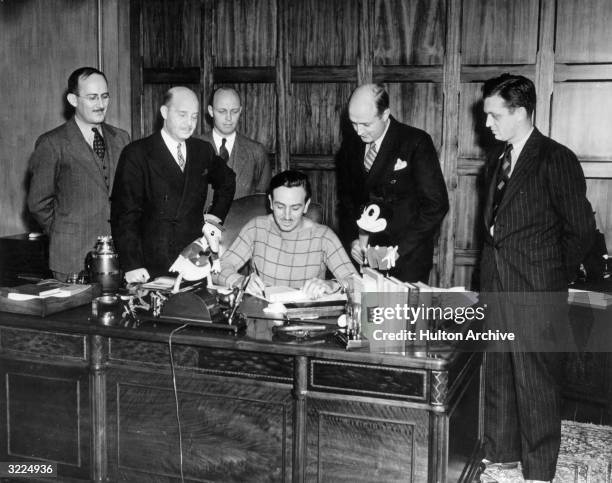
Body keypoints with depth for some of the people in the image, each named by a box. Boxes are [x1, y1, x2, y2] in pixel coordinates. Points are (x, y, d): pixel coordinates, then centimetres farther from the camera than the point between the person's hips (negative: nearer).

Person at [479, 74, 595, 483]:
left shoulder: (557, 160, -11)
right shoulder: (497, 160, 12)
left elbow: (581, 230, -8)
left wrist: (553, 278, -2)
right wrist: (495, 266, 10)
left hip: (536, 294, -7)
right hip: (497, 287, 7)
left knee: (536, 382, 2)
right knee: (497, 373, 15)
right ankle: (500, 449, 31)